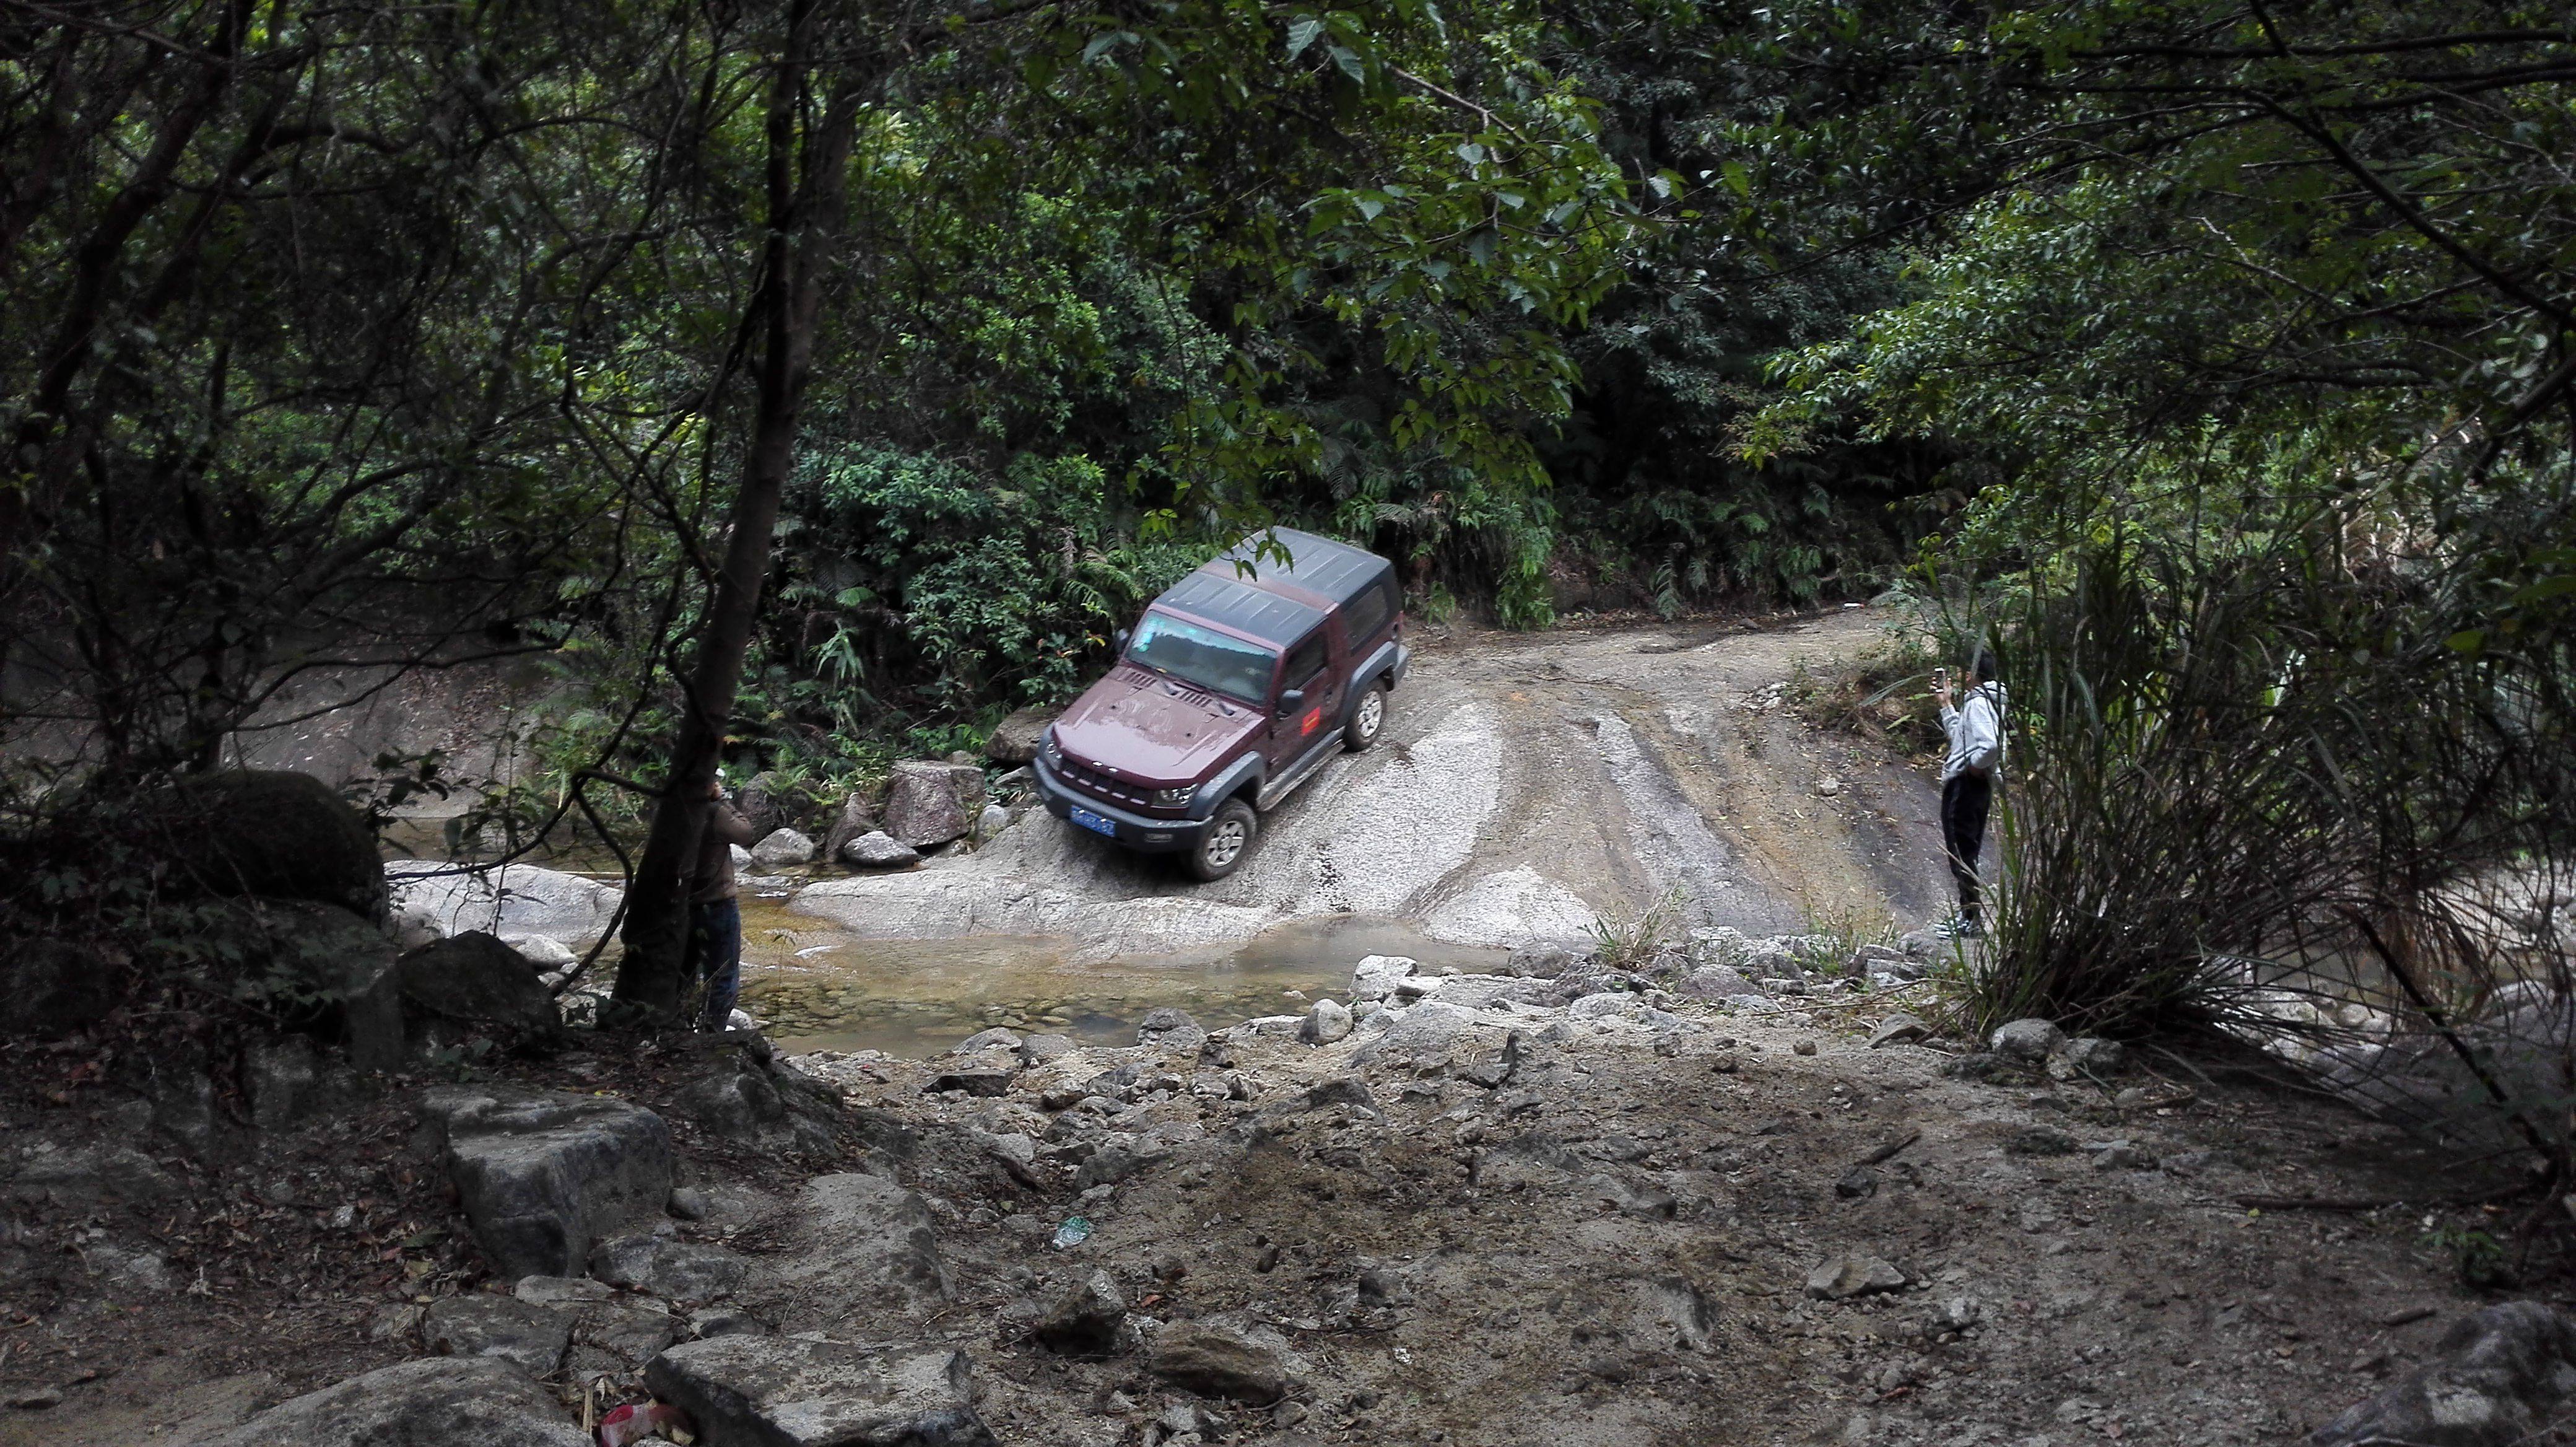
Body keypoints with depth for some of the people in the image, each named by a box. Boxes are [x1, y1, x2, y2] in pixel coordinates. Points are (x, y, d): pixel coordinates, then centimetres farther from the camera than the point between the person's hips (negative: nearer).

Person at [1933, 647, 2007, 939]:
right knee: (1965, 854, 17)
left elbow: (1991, 745, -34)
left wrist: (1973, 765, -18)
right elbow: (1960, 734, 28)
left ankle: (1972, 920, 0)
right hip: (1976, 786, 10)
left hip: (1965, 784, -10)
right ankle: (1967, 913, 25)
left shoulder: (1978, 703, -18)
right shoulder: (1987, 701, 15)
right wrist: (1946, 704, 26)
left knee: (1961, 854, -4)